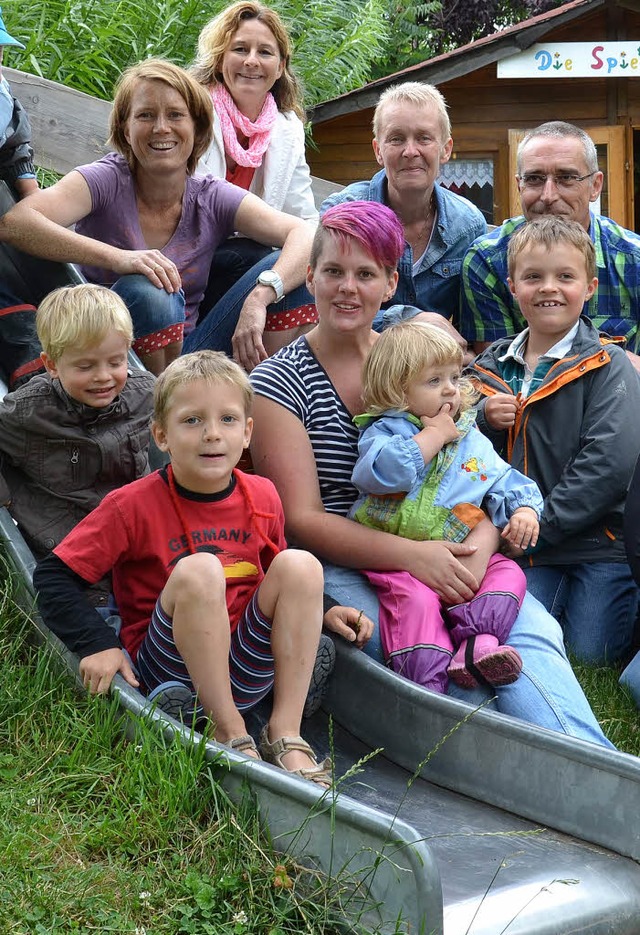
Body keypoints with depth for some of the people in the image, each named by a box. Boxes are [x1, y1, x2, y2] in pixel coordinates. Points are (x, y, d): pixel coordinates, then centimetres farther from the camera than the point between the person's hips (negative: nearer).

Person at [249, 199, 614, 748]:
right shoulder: (279, 382, 2)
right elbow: (302, 518, -6)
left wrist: (481, 543, -15)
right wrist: (410, 555, -21)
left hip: (440, 557, 3)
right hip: (338, 568, -3)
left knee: (532, 630, -27)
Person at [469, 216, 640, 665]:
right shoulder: (492, 368, 10)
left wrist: (542, 525, -19)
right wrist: (485, 422, -8)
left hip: (598, 539, -4)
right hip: (527, 545, 4)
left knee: (591, 652, -7)